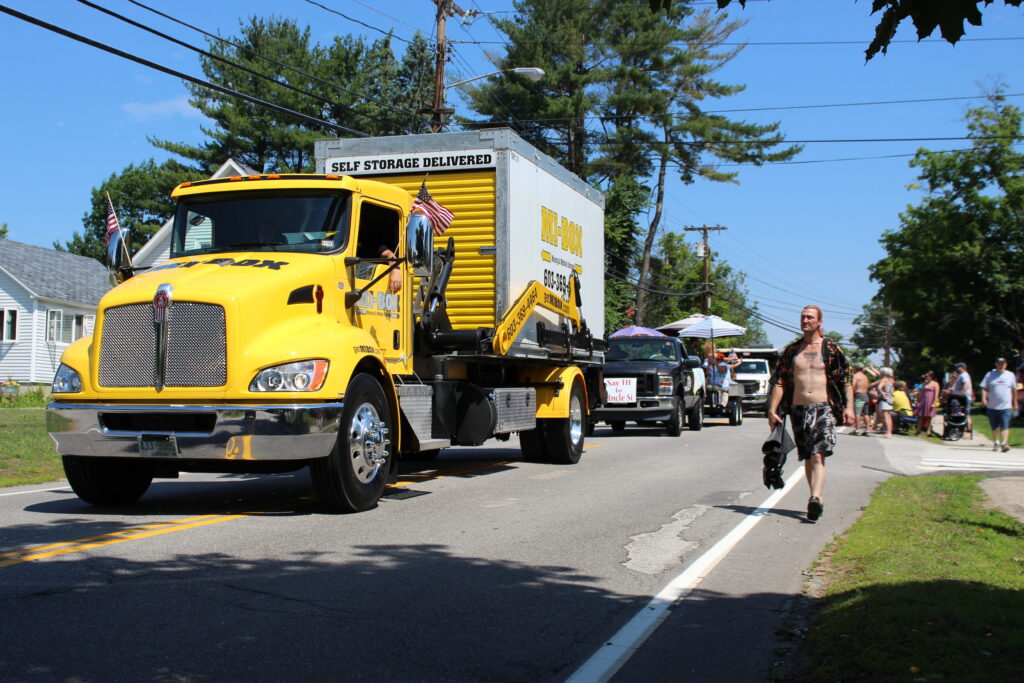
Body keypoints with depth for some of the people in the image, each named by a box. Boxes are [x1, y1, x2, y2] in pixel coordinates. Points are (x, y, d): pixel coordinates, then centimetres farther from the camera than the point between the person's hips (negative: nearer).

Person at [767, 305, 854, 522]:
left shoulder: (832, 349, 4)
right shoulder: (792, 350, 12)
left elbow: (846, 380, 2)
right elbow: (779, 381, 11)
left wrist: (849, 407, -8)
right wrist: (772, 410, 4)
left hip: (824, 409, -4)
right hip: (799, 410, 4)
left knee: (818, 456, -19)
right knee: (807, 459, 8)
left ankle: (815, 498, -31)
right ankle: (818, 499, 18)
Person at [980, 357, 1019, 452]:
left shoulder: (1010, 375, 9)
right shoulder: (990, 375, 6)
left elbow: (1014, 390, 15)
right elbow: (984, 388, 5)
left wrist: (1015, 403, 16)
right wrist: (984, 398, -12)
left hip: (1006, 406, -1)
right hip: (992, 406, 1)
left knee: (1005, 426, -14)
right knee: (994, 427, 11)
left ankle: (1004, 444, -21)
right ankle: (996, 443, 29)